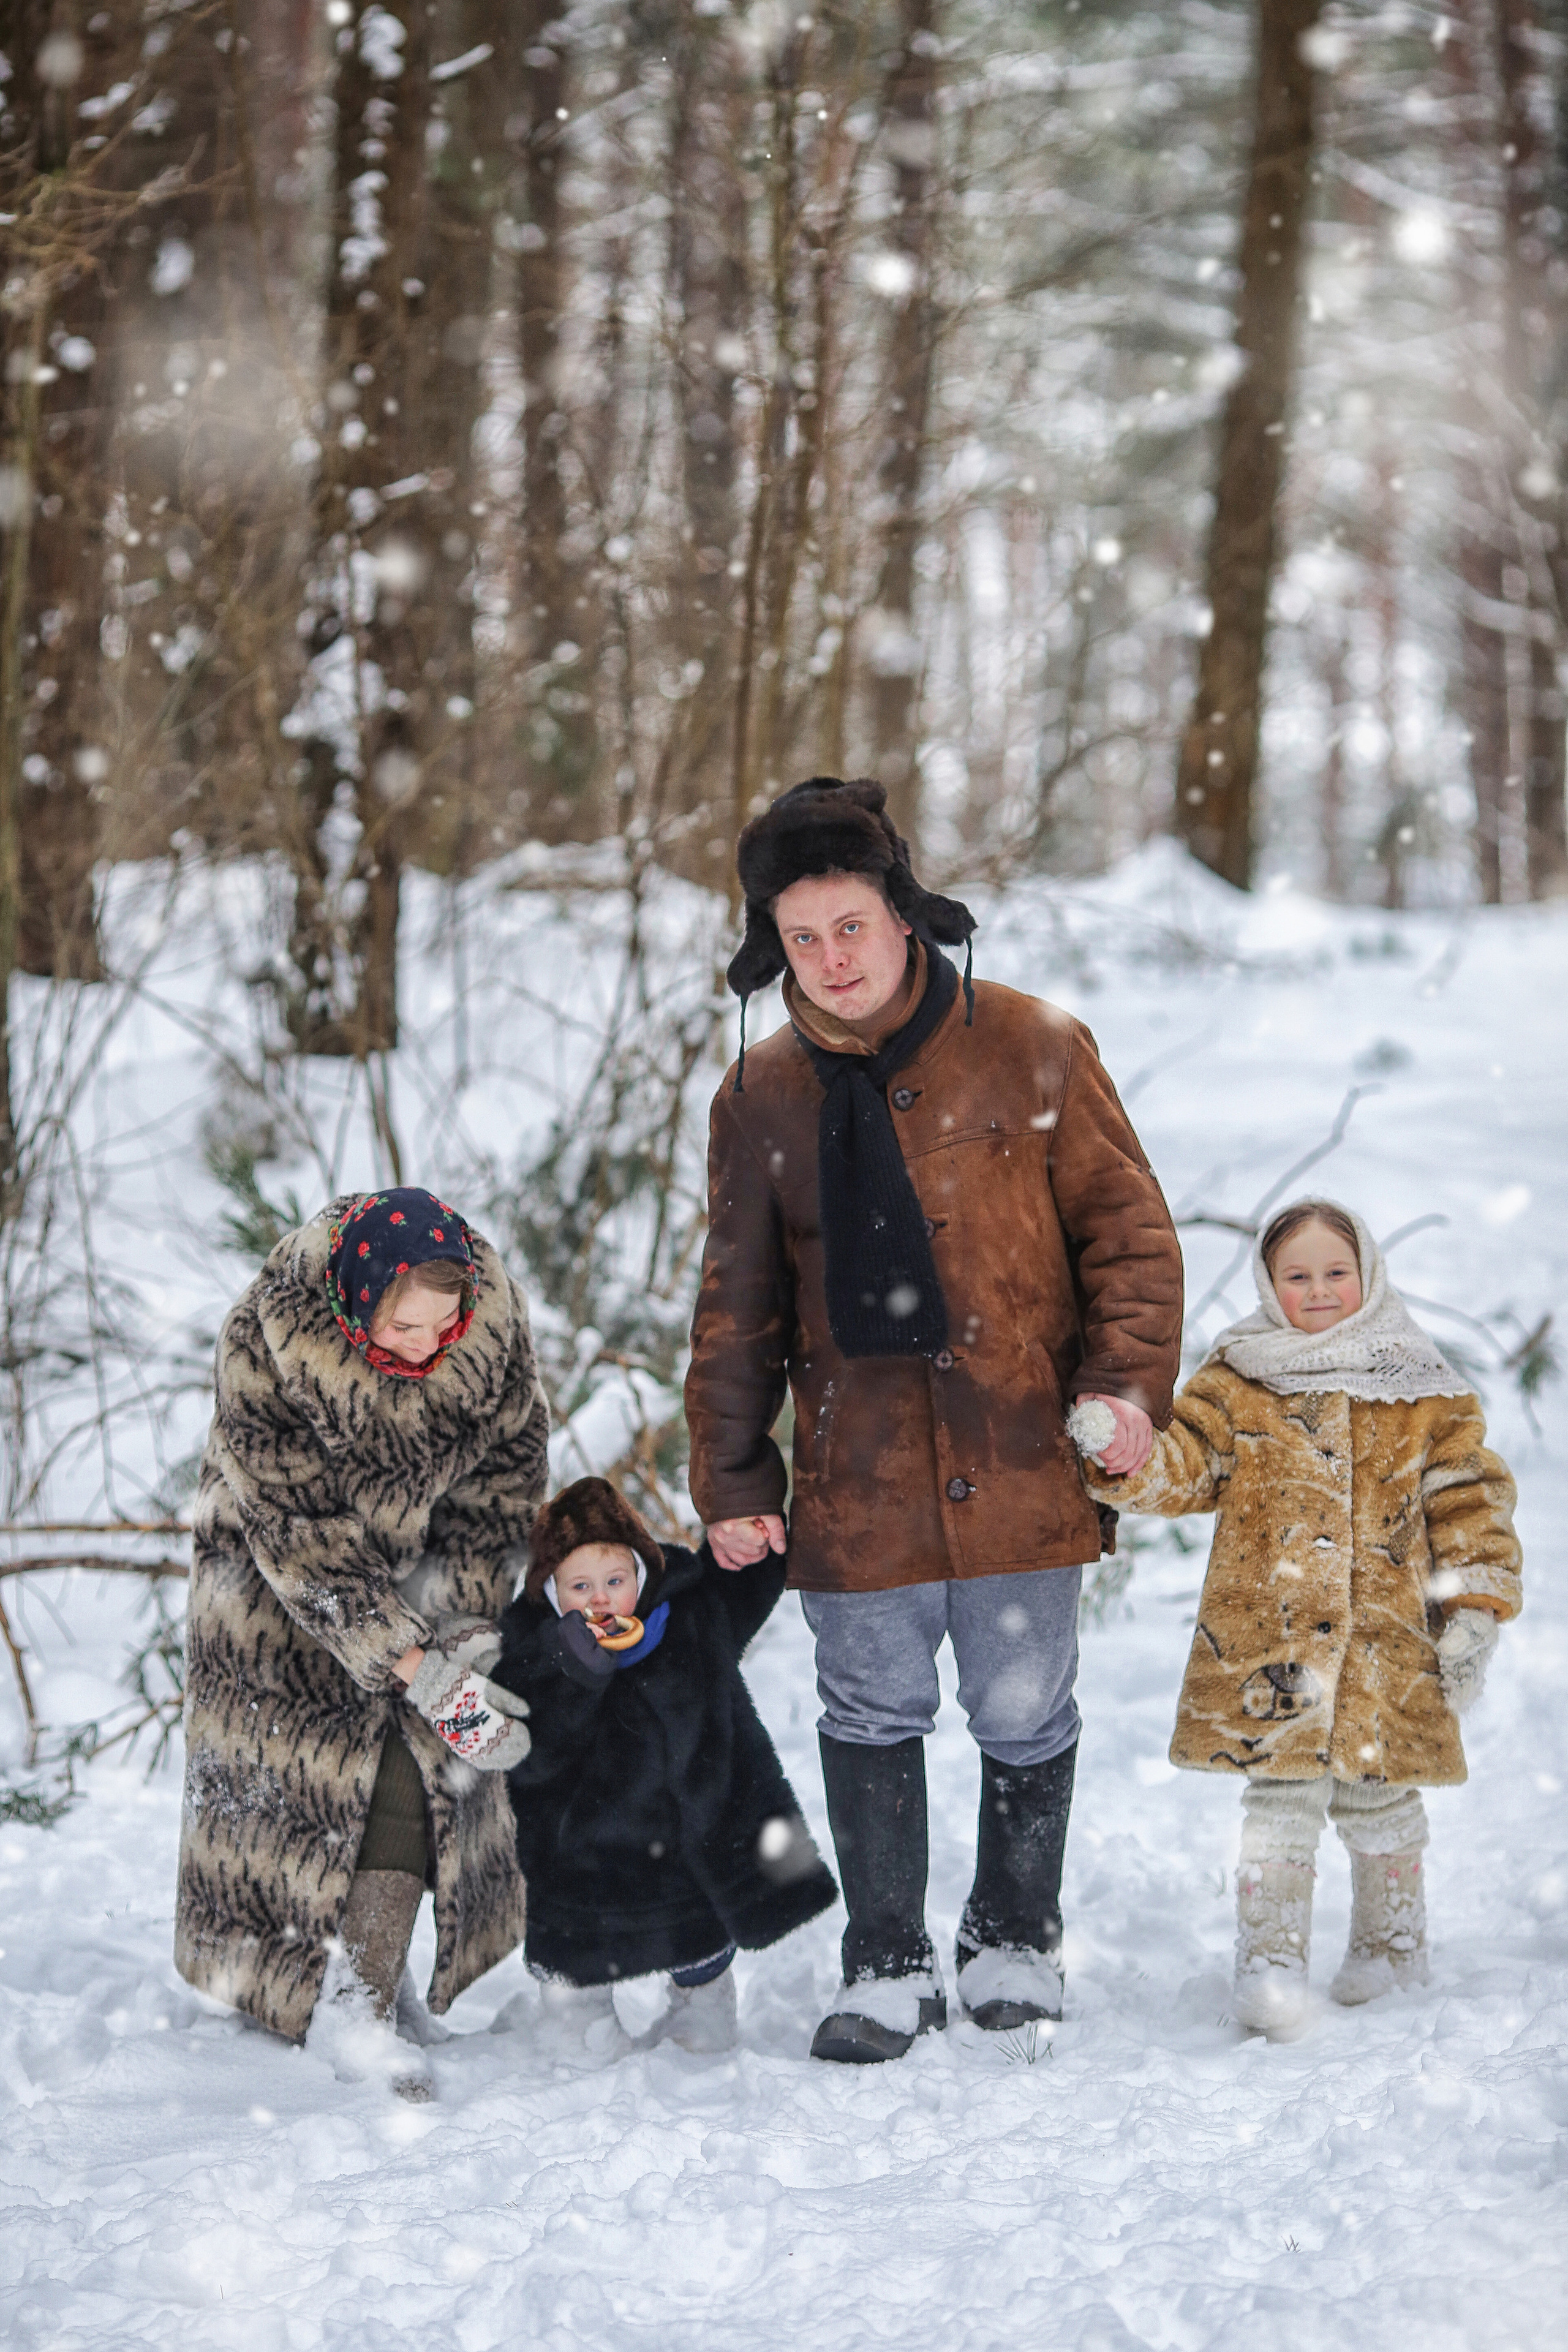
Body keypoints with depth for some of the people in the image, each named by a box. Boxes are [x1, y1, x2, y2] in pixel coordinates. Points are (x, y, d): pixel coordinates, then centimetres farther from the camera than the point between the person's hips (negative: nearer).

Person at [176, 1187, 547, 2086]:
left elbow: (500, 1481, -11)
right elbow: (300, 1535, -29)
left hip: (419, 1563, 3)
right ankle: (281, 1987, 9)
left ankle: (365, 2001, -1)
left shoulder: (493, 1318, -24)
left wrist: (466, 1629, -19)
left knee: (421, 1765, -7)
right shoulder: (266, 1346, -33)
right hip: (278, 1567, -3)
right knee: (287, 1767, -5)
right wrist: (410, 1663, -32)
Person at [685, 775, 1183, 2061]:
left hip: (1022, 1469, -1)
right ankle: (888, 1966, 22)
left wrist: (1127, 1376, -11)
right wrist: (732, 1477, 7)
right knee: (872, 1721, 6)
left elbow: (1127, 1226, 2)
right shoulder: (763, 1098, 4)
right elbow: (736, 1307, 11)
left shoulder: (1031, 1049, -2)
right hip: (858, 1482, 1)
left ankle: (1015, 1944, 29)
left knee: (1025, 1719, 8)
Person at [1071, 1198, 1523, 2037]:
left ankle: (1392, 1944, 30)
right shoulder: (1237, 1381, 6)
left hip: (1388, 1636, 1)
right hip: (1268, 1632, -1)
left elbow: (1469, 1502, 7)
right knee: (1281, 1793, -6)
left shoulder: (1424, 1392, 6)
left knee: (1376, 1792, 10)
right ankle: (1269, 1961, -1)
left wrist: (1475, 1610, 0)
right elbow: (1184, 1465, 3)